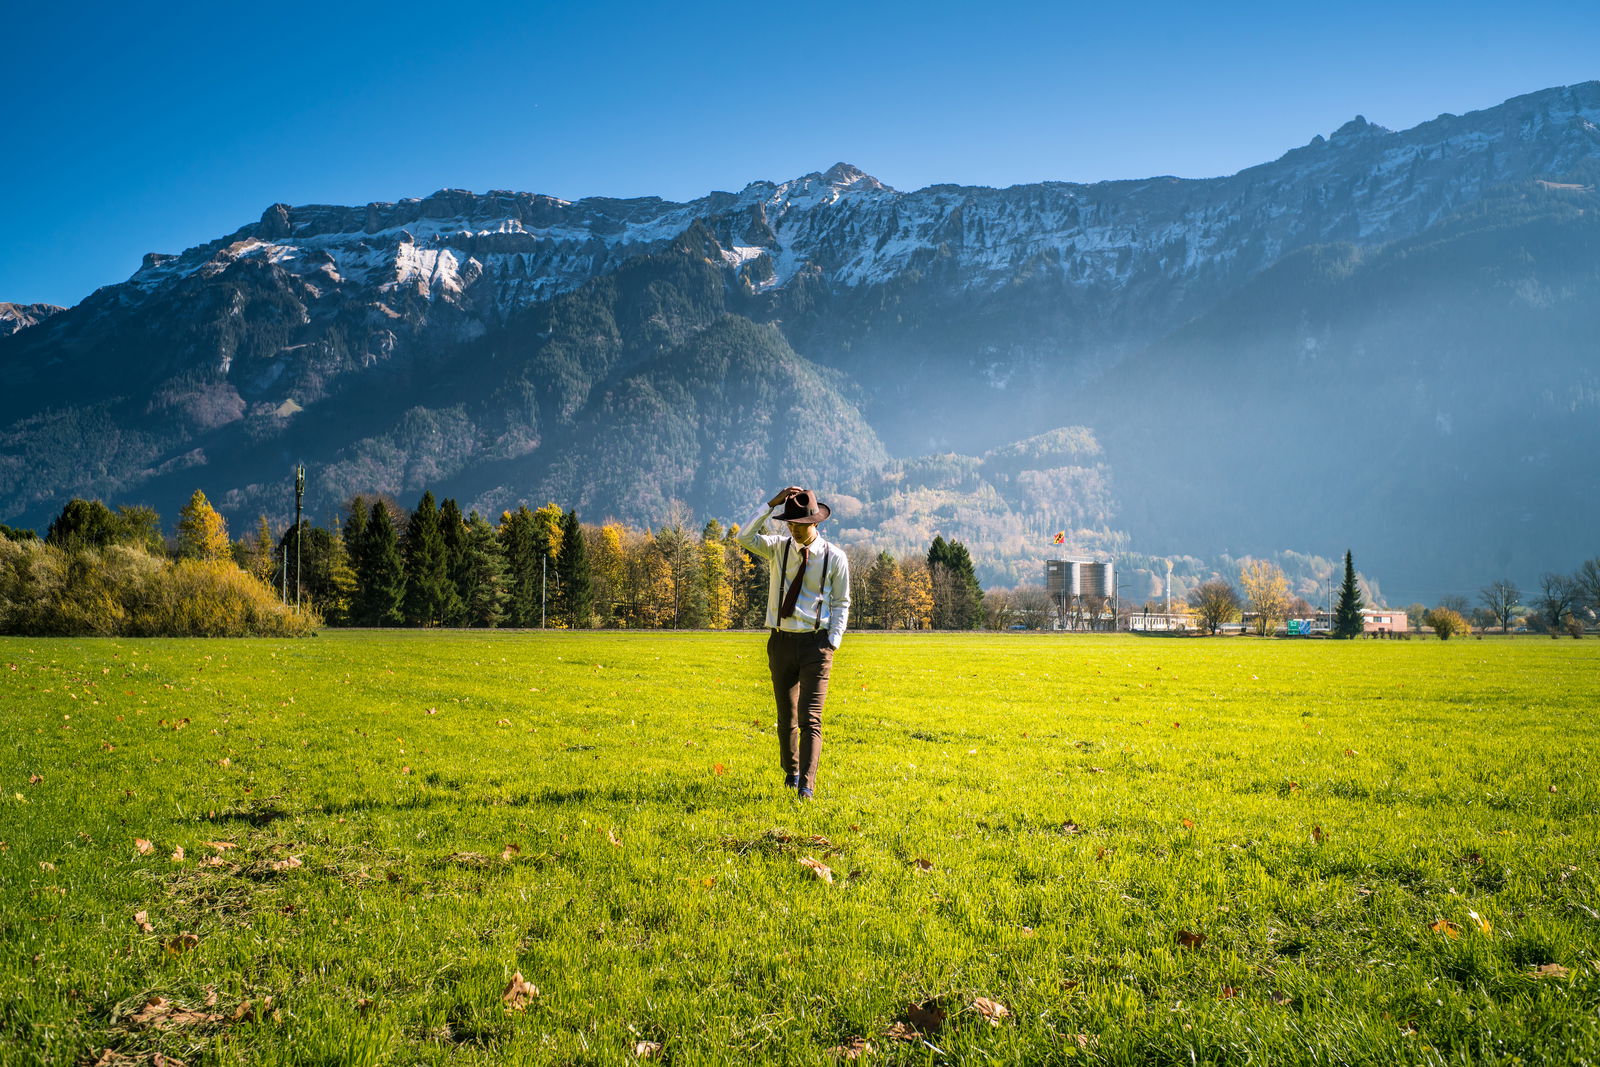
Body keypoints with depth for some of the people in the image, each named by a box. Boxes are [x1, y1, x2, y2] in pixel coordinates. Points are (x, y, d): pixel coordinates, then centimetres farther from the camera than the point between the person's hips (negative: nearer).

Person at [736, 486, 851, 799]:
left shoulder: (835, 558, -4)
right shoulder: (778, 548, 2)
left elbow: (841, 603, 2)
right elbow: (744, 538, -15)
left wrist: (833, 642, -8)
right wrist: (772, 504, -19)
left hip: (816, 643, -3)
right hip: (782, 641, 3)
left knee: (810, 719, -12)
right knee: (786, 717, 15)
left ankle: (806, 785, -14)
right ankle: (790, 772, 36)